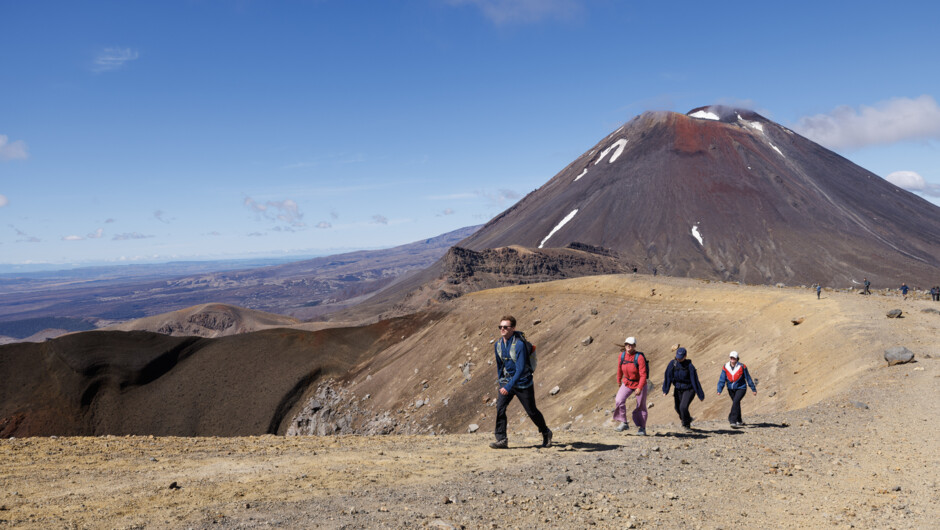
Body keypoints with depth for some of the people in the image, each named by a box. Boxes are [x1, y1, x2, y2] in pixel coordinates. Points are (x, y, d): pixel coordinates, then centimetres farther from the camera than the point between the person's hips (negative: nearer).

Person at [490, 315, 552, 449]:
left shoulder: (519, 344, -24)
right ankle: (501, 439, -8)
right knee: (500, 406, -14)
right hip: (507, 381, 5)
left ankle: (546, 433, 32)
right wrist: (501, 382, 20)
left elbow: (520, 368, -29)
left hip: (523, 382, -5)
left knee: (532, 411, 7)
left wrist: (508, 387, -34)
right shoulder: (498, 345, -2)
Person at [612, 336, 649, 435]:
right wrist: (619, 380, 22)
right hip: (627, 383, 4)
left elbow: (643, 374, -25)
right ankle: (623, 423, -2)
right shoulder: (622, 355, -8)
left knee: (641, 406, 8)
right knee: (619, 401, -16)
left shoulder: (639, 357, -23)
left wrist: (639, 388, -32)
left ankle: (641, 428, 25)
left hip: (639, 384, -4)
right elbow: (620, 368, 11)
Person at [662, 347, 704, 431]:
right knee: (678, 408, 16)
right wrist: (665, 390, -15)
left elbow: (695, 380, -17)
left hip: (689, 390, -5)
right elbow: (668, 377, -9)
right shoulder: (673, 363, -10)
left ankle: (687, 425, 2)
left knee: (683, 407, -21)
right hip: (678, 389, 5)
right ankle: (688, 419, 49)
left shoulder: (689, 366, -20)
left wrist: (700, 395, -15)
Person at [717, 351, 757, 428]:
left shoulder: (742, 367, -15)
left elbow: (748, 378, -5)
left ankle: (732, 421, -23)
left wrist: (753, 389, 1)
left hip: (740, 388, -4)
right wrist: (719, 390, -20)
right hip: (731, 389, 4)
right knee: (736, 404, 16)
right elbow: (722, 379, -9)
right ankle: (739, 421, 35)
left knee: (736, 402, -23)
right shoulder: (725, 367, -9)